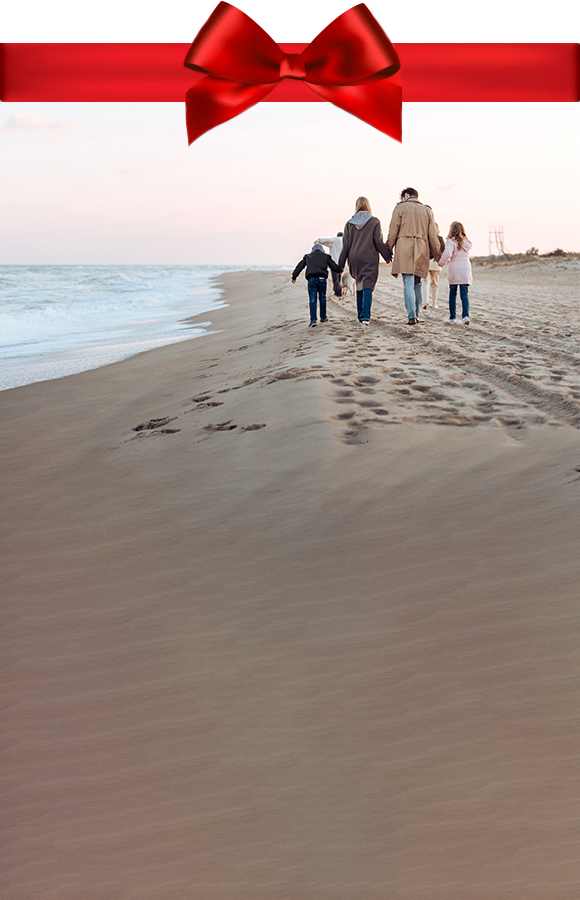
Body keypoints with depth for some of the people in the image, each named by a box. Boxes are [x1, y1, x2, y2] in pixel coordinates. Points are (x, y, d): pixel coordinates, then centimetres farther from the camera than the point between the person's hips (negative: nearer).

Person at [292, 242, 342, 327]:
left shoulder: (307, 257, 20)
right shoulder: (326, 256, 18)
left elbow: (299, 266, 21)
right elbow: (334, 266, 23)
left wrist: (294, 277, 30)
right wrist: (340, 270, 44)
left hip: (311, 279, 0)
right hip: (322, 278, 0)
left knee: (312, 300, -4)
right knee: (322, 298, 17)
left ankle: (313, 319, -16)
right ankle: (323, 317, 26)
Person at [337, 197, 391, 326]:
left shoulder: (349, 223, 5)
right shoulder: (374, 222, -1)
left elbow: (345, 245, 5)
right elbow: (379, 242, -4)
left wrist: (341, 265, 8)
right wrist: (387, 255, 10)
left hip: (354, 259, 3)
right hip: (370, 259, -3)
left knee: (359, 287, 17)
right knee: (368, 287, -7)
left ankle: (361, 315, 18)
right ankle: (365, 316, -21)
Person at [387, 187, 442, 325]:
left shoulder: (400, 208, 6)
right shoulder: (427, 210, 17)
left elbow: (393, 232, 2)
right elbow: (433, 235, 15)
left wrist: (388, 251, 8)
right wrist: (437, 254, 21)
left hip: (404, 249, -3)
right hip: (421, 250, 4)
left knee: (408, 283, -8)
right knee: (417, 283, 13)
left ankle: (412, 316, -18)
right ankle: (416, 314, 12)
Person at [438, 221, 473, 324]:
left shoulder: (451, 241, -7)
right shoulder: (467, 242, 11)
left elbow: (448, 253, -18)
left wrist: (441, 262, -3)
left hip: (454, 270, -3)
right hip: (465, 270, 3)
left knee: (453, 294, 7)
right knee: (464, 294, -1)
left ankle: (452, 318, 10)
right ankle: (465, 315, -17)